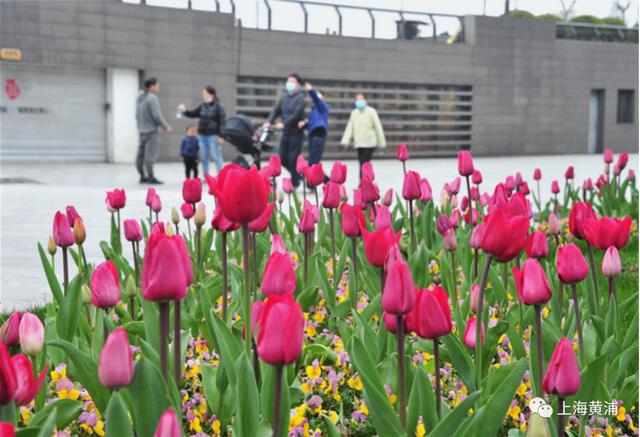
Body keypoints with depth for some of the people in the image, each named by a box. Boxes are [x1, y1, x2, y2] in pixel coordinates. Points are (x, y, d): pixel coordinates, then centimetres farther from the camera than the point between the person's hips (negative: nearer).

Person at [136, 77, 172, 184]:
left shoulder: (140, 97, 12)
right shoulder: (152, 98, -15)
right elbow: (157, 115, -17)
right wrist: (166, 127, -7)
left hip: (142, 130, 9)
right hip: (151, 131, -9)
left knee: (141, 154, 10)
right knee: (151, 154, -8)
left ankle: (143, 176, 15)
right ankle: (150, 177, -9)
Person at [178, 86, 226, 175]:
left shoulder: (218, 107, -8)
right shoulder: (202, 106, 9)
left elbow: (222, 121, -11)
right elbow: (193, 114, 17)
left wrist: (221, 136, -17)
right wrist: (185, 111, -2)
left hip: (213, 135, -7)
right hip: (202, 134, 7)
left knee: (216, 157, -6)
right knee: (204, 158, 10)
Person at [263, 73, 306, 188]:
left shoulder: (300, 98, -7)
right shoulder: (284, 97, 13)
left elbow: (296, 114, -19)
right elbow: (276, 110, 6)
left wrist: (284, 124, -26)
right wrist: (269, 122, -11)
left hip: (296, 132, -7)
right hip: (285, 132, 7)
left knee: (293, 159, -6)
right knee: (283, 158, 6)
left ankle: (294, 183, 5)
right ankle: (297, 175, 25)